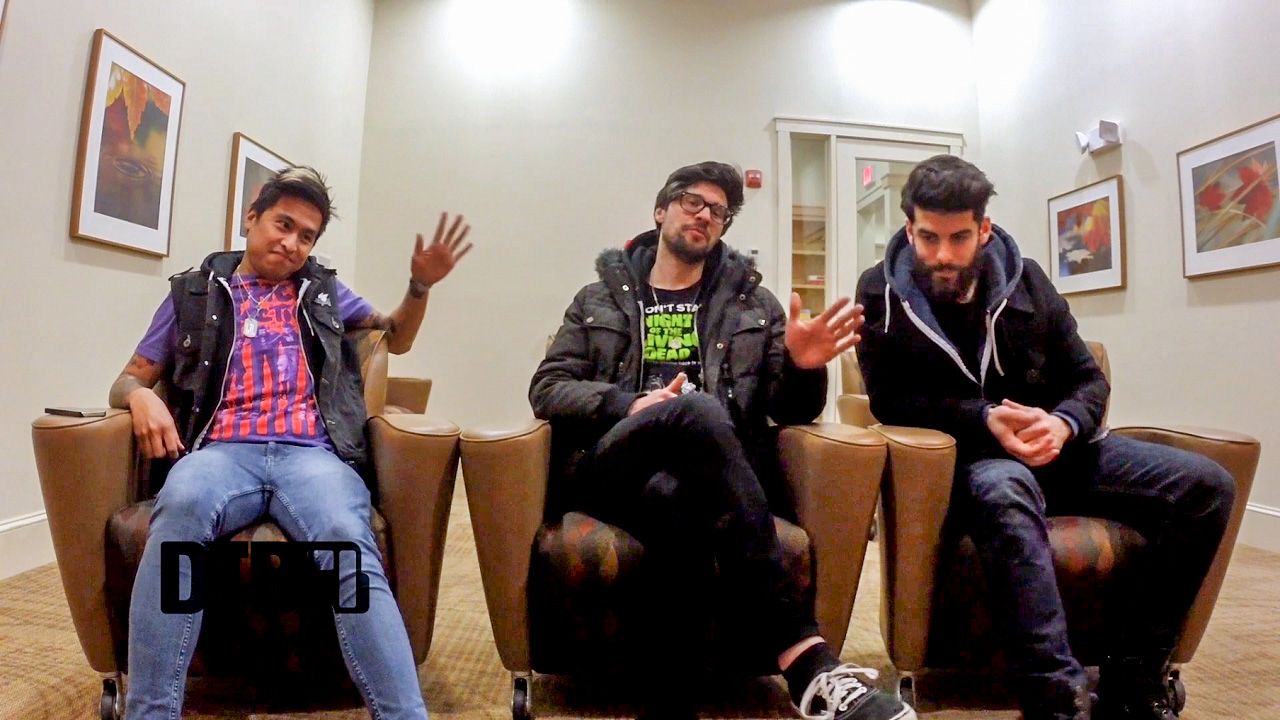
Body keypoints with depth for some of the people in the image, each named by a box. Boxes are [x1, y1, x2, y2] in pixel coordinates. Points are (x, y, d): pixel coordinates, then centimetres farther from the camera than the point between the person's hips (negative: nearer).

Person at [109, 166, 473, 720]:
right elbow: (128, 379, 23)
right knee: (180, 510, -37)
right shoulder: (194, 291, 21)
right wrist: (141, 397, -2)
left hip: (313, 453, 0)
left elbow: (396, 338, 32)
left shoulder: (323, 290, 24)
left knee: (348, 544, -33)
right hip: (222, 451, 1)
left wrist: (420, 285, 13)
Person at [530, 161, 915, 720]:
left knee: (669, 495, -39)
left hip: (698, 478, 1)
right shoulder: (600, 297, 19)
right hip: (610, 469, 0)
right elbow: (546, 389, 9)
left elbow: (790, 409, 14)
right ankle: (807, 662, -39)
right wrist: (629, 405, -10)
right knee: (699, 411, -36)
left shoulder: (752, 301, 20)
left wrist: (802, 368, -12)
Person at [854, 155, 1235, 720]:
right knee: (1006, 491, -40)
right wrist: (985, 419, -22)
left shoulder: (1026, 279, 5)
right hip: (964, 455, -5)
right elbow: (889, 400, -9)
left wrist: (1063, 424, -16)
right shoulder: (881, 293, -5)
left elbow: (1089, 378, 8)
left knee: (1205, 485, -14)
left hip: (1052, 446, 5)